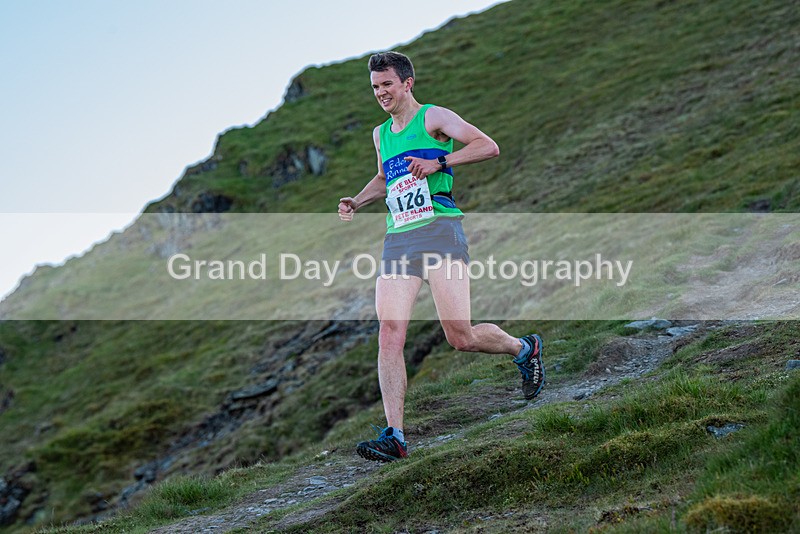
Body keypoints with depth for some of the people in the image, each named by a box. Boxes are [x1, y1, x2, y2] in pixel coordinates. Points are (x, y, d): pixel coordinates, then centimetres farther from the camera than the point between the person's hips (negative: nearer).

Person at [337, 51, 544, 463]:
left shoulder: (433, 117, 1)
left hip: (439, 230, -6)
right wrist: (356, 203, 21)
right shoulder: (380, 134, 21)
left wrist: (437, 162, -19)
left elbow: (489, 146, -10)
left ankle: (523, 349, 24)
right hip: (397, 239, 6)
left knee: (461, 338, -8)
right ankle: (394, 436, -11)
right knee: (389, 334, -10)